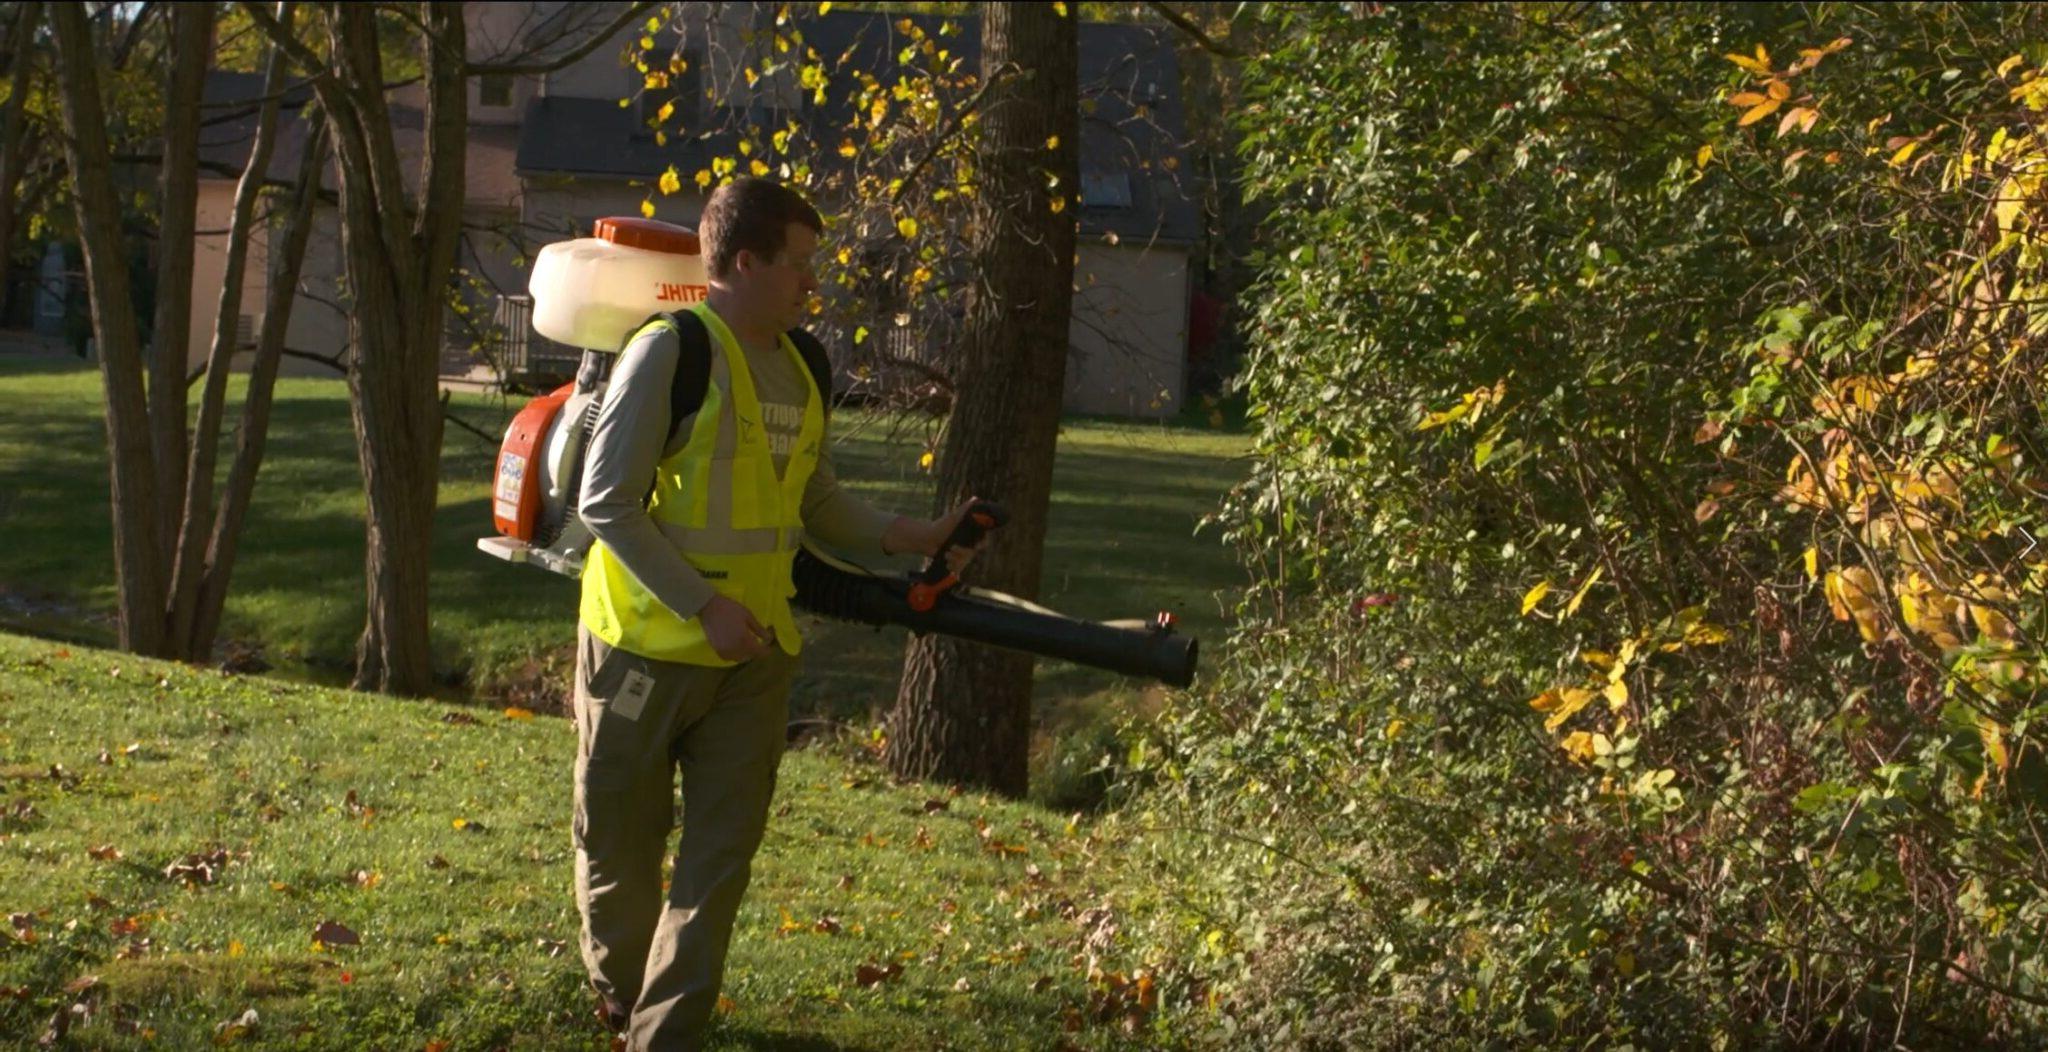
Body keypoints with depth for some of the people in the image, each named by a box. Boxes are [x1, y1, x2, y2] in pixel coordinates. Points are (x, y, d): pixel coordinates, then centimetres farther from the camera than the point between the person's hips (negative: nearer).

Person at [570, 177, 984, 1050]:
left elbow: (819, 501, 18)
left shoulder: (802, 369, 7)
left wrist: (909, 537, 4)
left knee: (722, 855, 4)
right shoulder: (671, 353, -14)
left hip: (755, 653, 6)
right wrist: (704, 605, -20)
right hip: (647, 645, -6)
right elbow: (607, 503, -16)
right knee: (622, 841, 10)